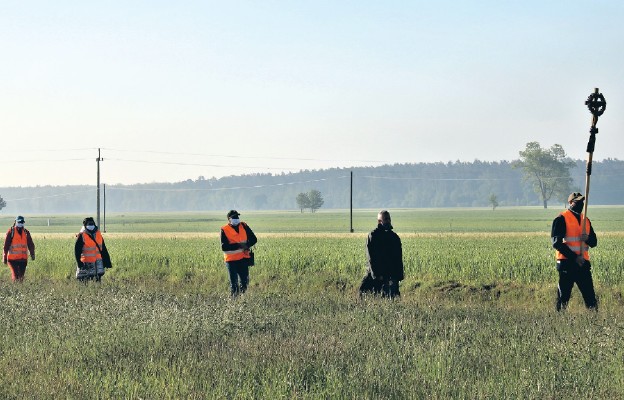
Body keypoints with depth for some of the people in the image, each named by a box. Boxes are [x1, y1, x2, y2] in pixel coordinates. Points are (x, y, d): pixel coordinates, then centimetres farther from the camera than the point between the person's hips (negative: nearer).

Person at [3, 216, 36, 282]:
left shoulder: (26, 232, 9)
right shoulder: (11, 231, -2)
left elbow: (30, 245, 11)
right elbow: (6, 245, -2)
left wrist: (32, 254, -1)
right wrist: (4, 257, -4)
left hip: (23, 258, 4)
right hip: (13, 258, -4)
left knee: (21, 276, 6)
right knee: (15, 275, -12)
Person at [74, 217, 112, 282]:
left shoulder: (98, 234, 11)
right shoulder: (81, 236, -8)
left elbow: (103, 249, 16)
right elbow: (77, 250, -9)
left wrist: (107, 261, 15)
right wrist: (79, 262, -16)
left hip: (98, 261, 6)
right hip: (86, 263, -6)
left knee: (98, 278, 6)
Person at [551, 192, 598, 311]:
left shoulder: (586, 220, 16)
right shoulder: (561, 219, -5)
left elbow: (594, 242, 17)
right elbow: (557, 243, -12)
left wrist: (588, 238, -8)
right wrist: (574, 257, -16)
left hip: (583, 263, 6)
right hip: (567, 263, -6)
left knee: (590, 295, 2)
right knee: (563, 297, -3)